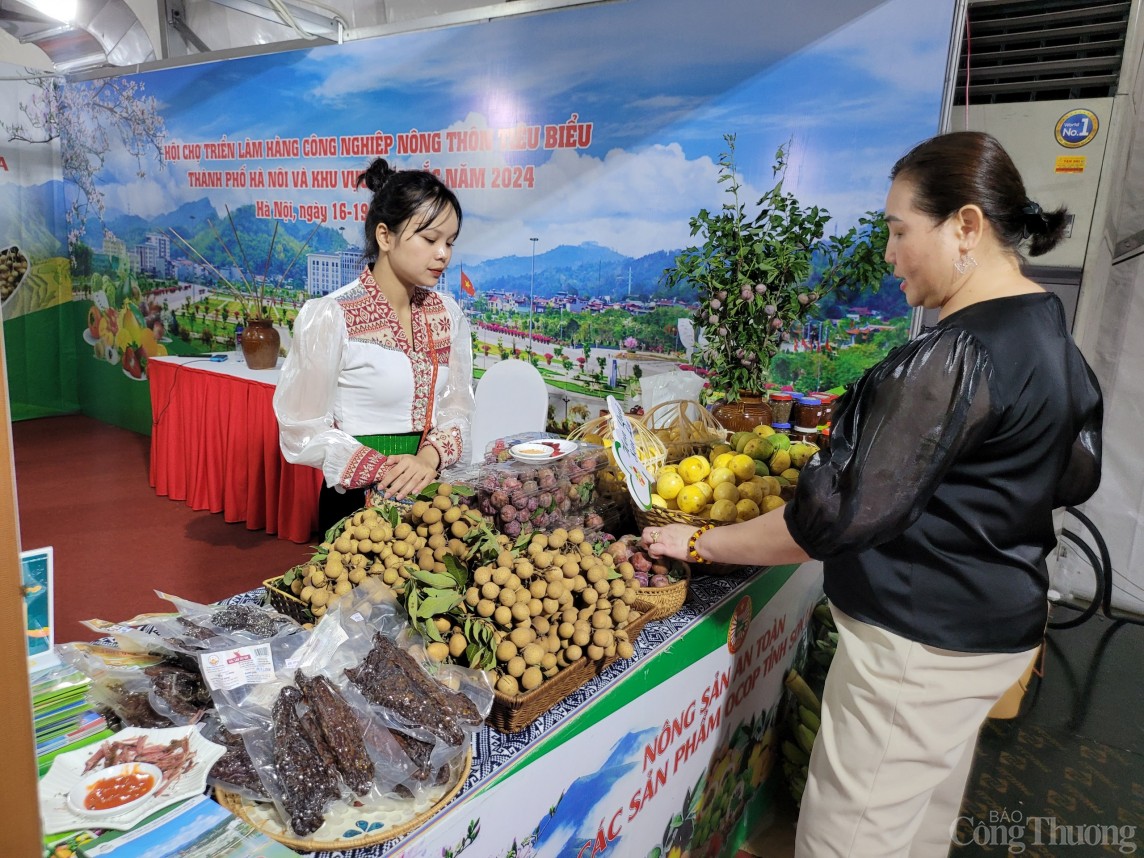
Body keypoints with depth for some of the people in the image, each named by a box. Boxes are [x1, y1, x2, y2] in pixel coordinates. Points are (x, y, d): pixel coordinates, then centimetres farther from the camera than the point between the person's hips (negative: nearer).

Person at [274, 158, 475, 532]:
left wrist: (432, 455, -17)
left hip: (430, 488, 5)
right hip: (358, 498, -5)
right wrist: (383, 472, -21)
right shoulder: (329, 316, -14)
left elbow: (458, 406, 3)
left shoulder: (446, 312, 1)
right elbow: (303, 429, -12)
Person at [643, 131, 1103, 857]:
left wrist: (702, 543, -16)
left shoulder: (954, 355, -25)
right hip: (999, 624, 10)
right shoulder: (1052, 331, 6)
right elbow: (1077, 479, 17)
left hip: (920, 641, -10)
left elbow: (841, 516, -26)